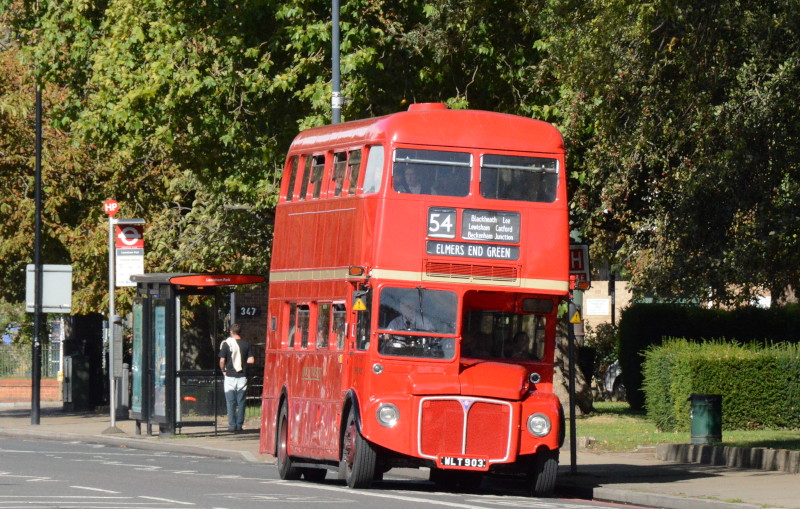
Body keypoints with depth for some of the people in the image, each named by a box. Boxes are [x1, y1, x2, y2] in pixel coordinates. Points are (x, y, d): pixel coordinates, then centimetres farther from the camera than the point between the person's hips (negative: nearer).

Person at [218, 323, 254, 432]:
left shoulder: (226, 344, -5)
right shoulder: (246, 344, 1)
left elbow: (222, 360, -9)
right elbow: (251, 360, -3)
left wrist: (223, 370, 9)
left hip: (230, 376, -2)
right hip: (242, 377, 2)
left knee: (231, 402, 3)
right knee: (241, 402, 7)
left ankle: (232, 425, 0)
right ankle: (239, 424, 6)